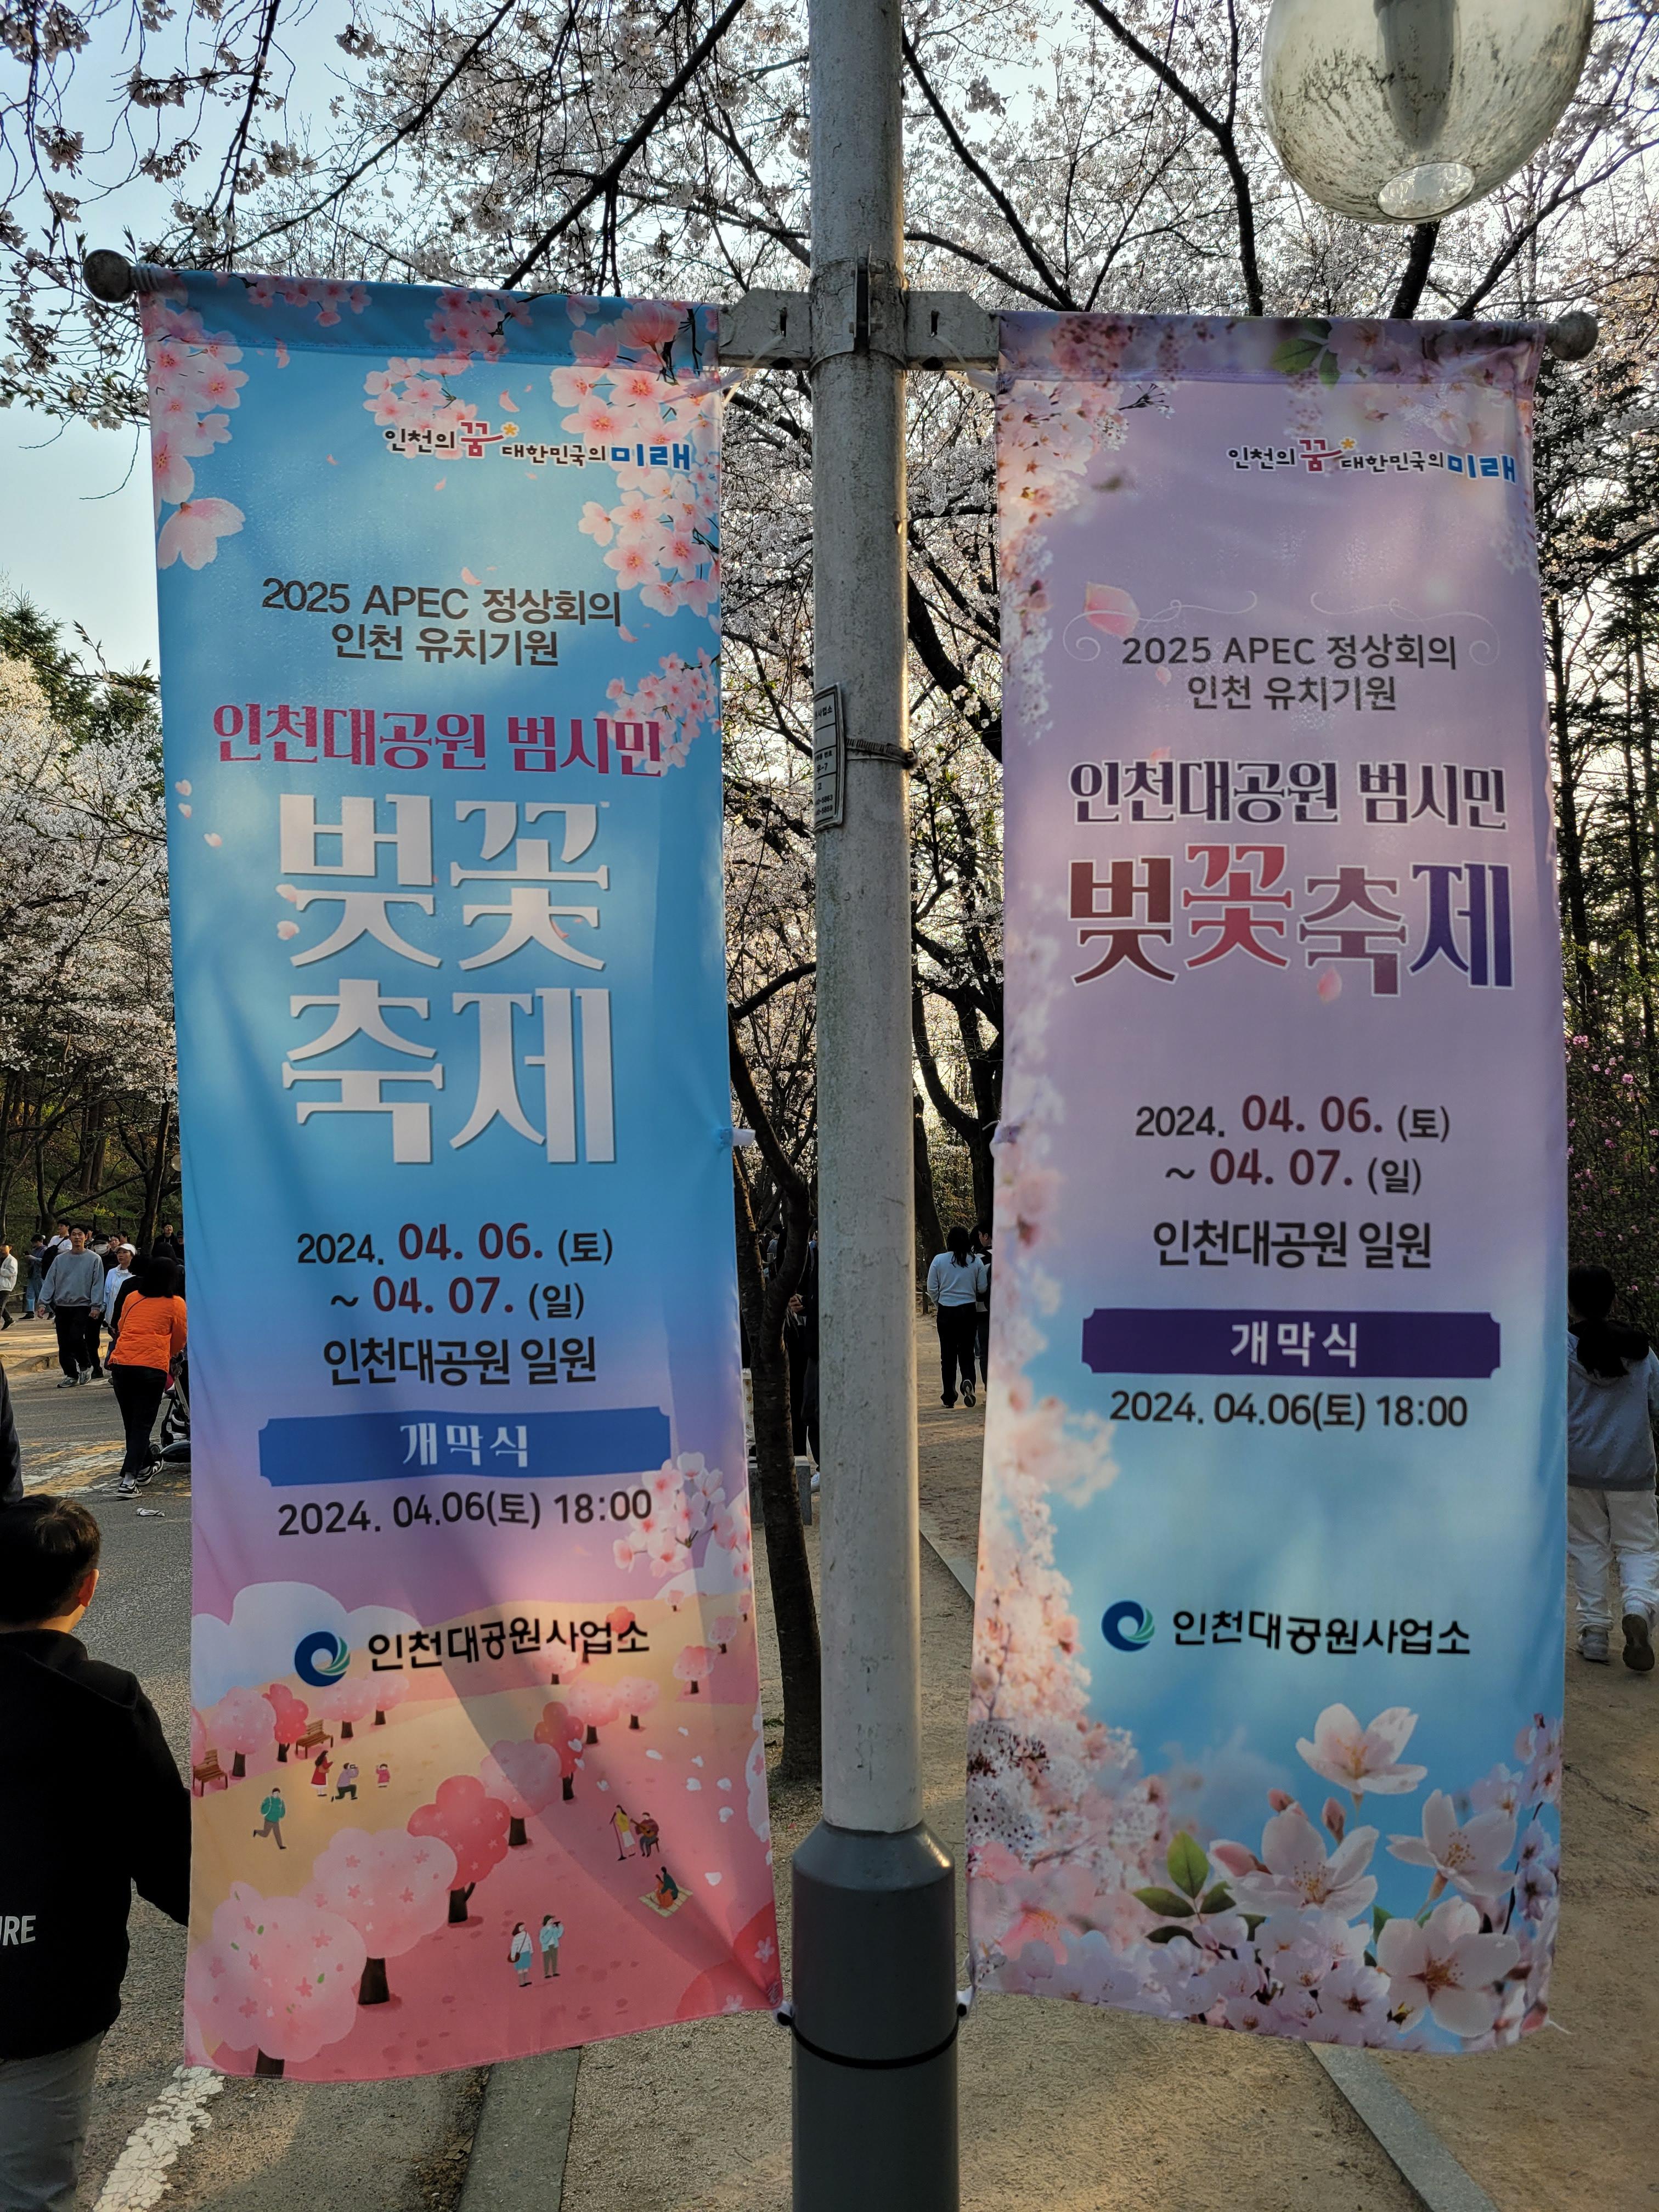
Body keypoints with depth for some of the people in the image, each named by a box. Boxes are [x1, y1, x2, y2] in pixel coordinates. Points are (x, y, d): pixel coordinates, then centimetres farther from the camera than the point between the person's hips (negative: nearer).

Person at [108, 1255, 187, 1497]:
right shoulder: (176, 1304, 6)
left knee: (132, 1423, 17)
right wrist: (169, 1355, 37)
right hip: (152, 1367, -4)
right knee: (142, 1425, 1)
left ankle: (145, 1469, 33)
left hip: (120, 1363, 4)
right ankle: (129, 1478, -11)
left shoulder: (132, 1297, 15)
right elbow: (179, 1342, 16)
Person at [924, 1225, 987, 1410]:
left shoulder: (939, 1260, -3)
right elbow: (983, 1288, 1)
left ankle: (949, 1397, 8)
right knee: (967, 1352, 9)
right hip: (969, 1311, 0)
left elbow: (932, 1289, 0)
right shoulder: (976, 1262, -1)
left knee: (948, 1354, 6)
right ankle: (968, 1381, -19)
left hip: (946, 1312, 0)